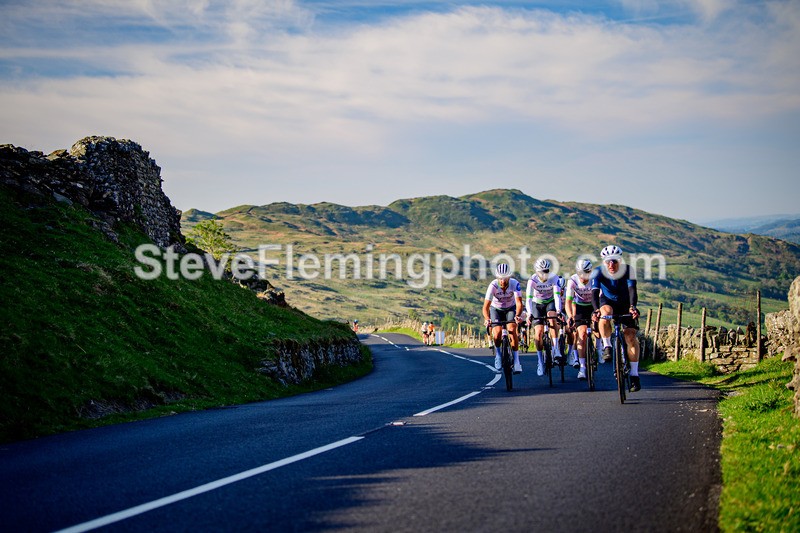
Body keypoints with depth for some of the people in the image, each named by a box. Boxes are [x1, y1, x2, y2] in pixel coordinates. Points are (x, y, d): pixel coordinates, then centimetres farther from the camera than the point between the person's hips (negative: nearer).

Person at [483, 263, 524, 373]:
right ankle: (497, 354, 8)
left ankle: (516, 361, -17)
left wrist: (517, 316, -54)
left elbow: (519, 303, -35)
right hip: (496, 309, 0)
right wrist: (487, 319, -54)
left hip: (510, 308, 0)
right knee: (497, 332, -20)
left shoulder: (515, 284, -30)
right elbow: (486, 306, -35)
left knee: (512, 330, -21)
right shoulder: (493, 286, -31)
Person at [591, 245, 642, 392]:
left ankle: (634, 375, -6)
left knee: (631, 336, -12)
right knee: (605, 316, -36)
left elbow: (632, 290, -38)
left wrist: (633, 307, -56)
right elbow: (595, 292, -35)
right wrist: (596, 310, -53)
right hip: (607, 301, 0)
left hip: (625, 304, 0)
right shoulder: (598, 272, -25)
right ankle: (607, 347, -15)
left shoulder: (627, 271, -26)